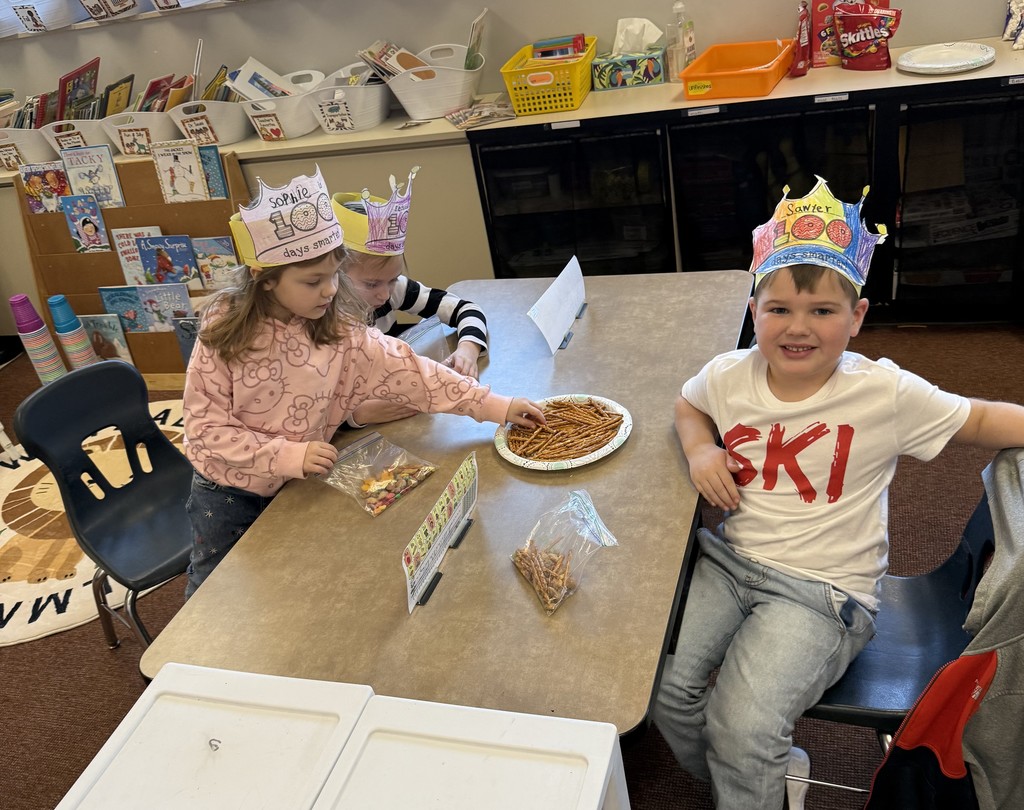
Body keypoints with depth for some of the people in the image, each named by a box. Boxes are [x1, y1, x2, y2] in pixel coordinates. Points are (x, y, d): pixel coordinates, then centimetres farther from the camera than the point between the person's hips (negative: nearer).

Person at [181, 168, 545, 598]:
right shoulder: (225, 333, -22)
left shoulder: (339, 331, -15)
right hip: (226, 493, -1)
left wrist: (494, 406, -22)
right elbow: (205, 426, -20)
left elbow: (406, 369, -18)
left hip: (296, 490, 1)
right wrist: (286, 455, -30)